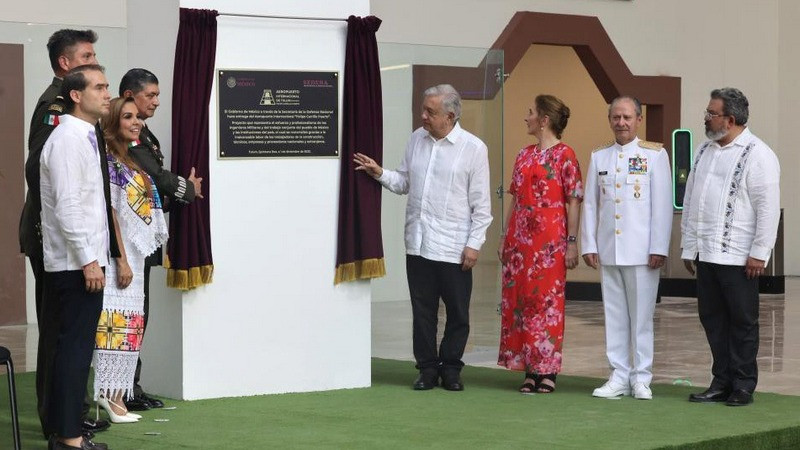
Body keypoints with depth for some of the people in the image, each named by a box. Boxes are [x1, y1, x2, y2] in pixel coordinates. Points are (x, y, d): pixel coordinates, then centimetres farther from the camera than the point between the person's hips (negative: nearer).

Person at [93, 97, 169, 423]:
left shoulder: (131, 161, 16)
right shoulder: (108, 161, -10)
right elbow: (110, 213, -15)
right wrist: (121, 259, -18)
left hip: (135, 256, 9)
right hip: (118, 255, -9)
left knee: (129, 323, 8)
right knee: (116, 321, -10)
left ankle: (115, 395, 12)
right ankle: (108, 393, -9)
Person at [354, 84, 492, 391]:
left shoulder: (473, 148, -6)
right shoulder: (417, 139, 9)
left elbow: (481, 203, -4)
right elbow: (404, 183, 16)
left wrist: (474, 244, -8)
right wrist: (380, 173, -2)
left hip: (453, 248, -4)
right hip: (418, 244, 4)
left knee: (457, 313, 4)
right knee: (422, 310, 8)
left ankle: (450, 368, 17)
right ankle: (428, 368, 17)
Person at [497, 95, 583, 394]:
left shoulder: (564, 155, -5)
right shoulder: (524, 155, 14)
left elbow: (574, 202, -7)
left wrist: (572, 243, -11)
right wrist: (506, 239, 13)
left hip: (549, 241, -6)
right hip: (520, 239, 7)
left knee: (547, 301, -4)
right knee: (518, 300, 5)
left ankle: (547, 370, 3)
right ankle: (529, 369, 12)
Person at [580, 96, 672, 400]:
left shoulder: (655, 155, 1)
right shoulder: (599, 157, 12)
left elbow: (662, 205, -3)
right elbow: (590, 204, 12)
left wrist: (659, 248, -8)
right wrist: (589, 246, 6)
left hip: (641, 250, -4)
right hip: (607, 250, 4)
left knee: (642, 315, 0)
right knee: (614, 315, 6)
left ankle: (641, 378, 6)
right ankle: (619, 377, 12)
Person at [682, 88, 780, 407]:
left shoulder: (757, 154, -8)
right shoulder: (705, 151, 15)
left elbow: (768, 207, -12)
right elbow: (690, 200, 18)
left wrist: (759, 253, -14)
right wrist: (688, 246, 14)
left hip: (738, 258, -7)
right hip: (706, 254, 7)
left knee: (743, 321, 2)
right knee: (712, 319, 10)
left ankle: (743, 387, 9)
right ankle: (721, 382, 19)